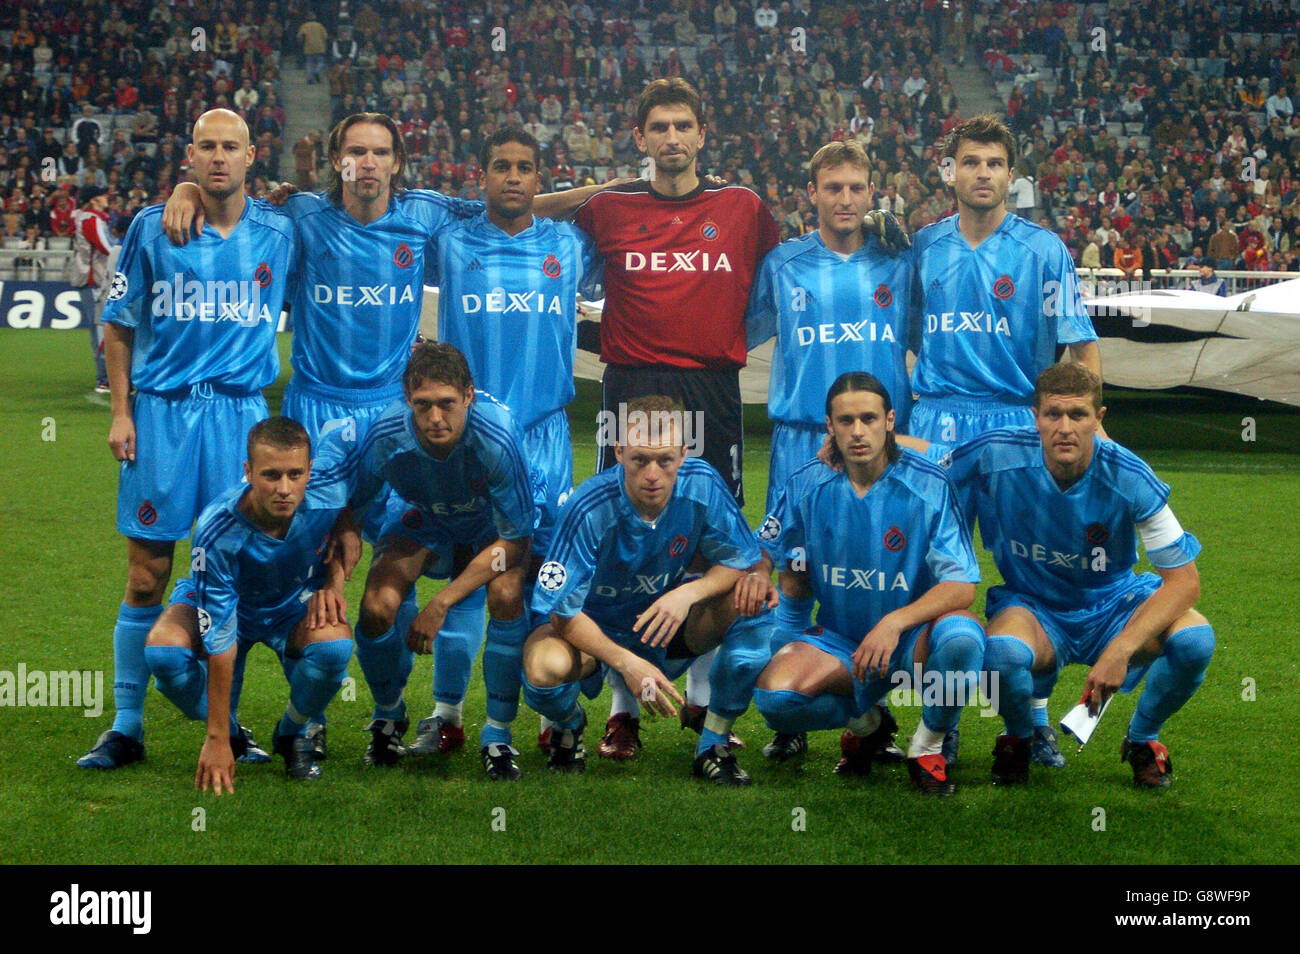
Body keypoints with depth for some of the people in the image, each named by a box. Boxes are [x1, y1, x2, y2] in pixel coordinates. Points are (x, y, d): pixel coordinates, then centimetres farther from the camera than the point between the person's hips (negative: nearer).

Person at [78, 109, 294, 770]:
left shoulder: (278, 233, 6)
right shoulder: (152, 227, 3)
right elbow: (118, 324, 7)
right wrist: (120, 412, 2)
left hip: (242, 412, 1)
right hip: (160, 411, -1)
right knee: (146, 576, -1)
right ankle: (126, 726, 9)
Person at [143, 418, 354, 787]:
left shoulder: (328, 492, -29)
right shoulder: (216, 532, -36)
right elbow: (218, 640, -32)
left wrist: (332, 582, -21)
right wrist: (218, 739, -29)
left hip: (295, 604, 2)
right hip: (225, 602, -1)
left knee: (333, 644, -33)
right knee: (163, 648, -32)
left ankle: (292, 732, 1)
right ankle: (229, 733, 0)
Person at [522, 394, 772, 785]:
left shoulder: (702, 485, -19)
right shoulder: (589, 509, -28)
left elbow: (741, 563, -10)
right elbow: (561, 611, -24)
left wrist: (688, 593, -31)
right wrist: (626, 663, -35)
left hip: (669, 621, 3)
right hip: (593, 627, -3)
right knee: (545, 668, -37)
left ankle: (714, 745, -9)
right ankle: (570, 725, 4)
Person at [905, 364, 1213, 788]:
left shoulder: (1128, 478, -21)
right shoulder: (996, 458, -20)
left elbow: (1184, 579, -19)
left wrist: (1121, 649, -31)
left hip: (1113, 605, 1)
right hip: (1032, 608, -1)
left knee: (1195, 640, -29)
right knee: (1002, 654, -38)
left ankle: (1142, 739, 5)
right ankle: (1019, 738, 1)